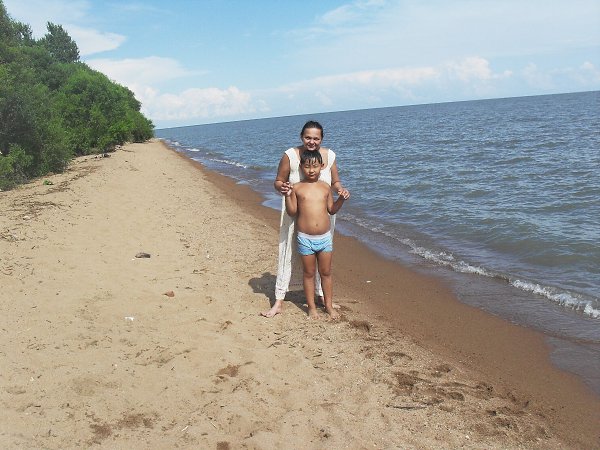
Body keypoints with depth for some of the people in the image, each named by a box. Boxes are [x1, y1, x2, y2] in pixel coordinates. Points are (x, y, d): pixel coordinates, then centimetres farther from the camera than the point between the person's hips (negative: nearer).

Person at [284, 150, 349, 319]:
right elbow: (292, 212, -4)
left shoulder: (325, 187, 4)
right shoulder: (297, 188, -3)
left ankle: (329, 305, 25)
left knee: (326, 273, 11)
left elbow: (331, 210, 10)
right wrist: (288, 196, -17)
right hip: (305, 238, -2)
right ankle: (311, 307, 22)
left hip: (325, 237, 2)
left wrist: (341, 199, -4)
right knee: (309, 273, 9)